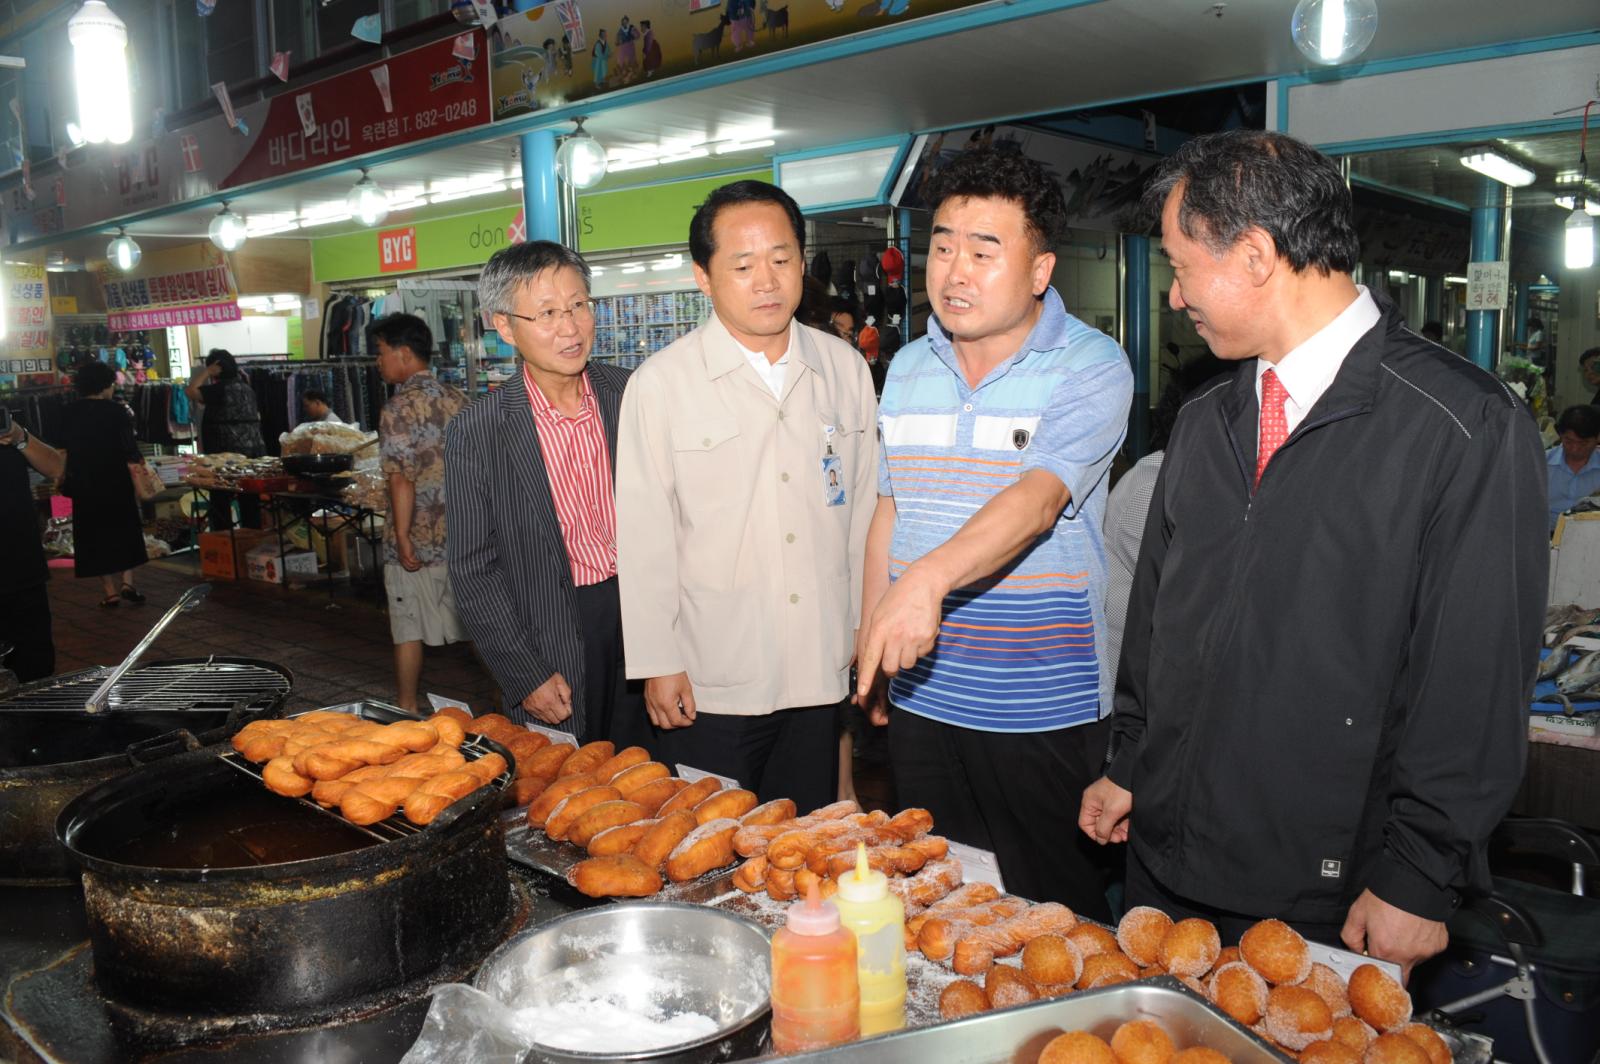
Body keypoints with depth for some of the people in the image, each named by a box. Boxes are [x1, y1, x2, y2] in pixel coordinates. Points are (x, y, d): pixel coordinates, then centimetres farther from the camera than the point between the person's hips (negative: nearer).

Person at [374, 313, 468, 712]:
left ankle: (406, 709, 17)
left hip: (418, 539, -6)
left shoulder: (400, 407, -13)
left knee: (408, 629, 7)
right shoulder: (456, 399, 6)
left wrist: (403, 538, -15)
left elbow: (402, 479, -18)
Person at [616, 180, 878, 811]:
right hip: (710, 686, -3)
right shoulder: (660, 384, -8)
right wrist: (657, 664, -4)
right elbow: (644, 538, -5)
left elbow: (864, 507, 10)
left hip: (821, 671, 3)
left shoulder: (845, 368, 4)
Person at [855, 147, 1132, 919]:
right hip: (922, 695, 5)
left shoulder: (1091, 367, -11)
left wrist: (929, 577, -42)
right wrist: (872, 642, 12)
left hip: (1044, 708, -5)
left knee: (1050, 910, 10)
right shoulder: (907, 368, 8)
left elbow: (1037, 498, -27)